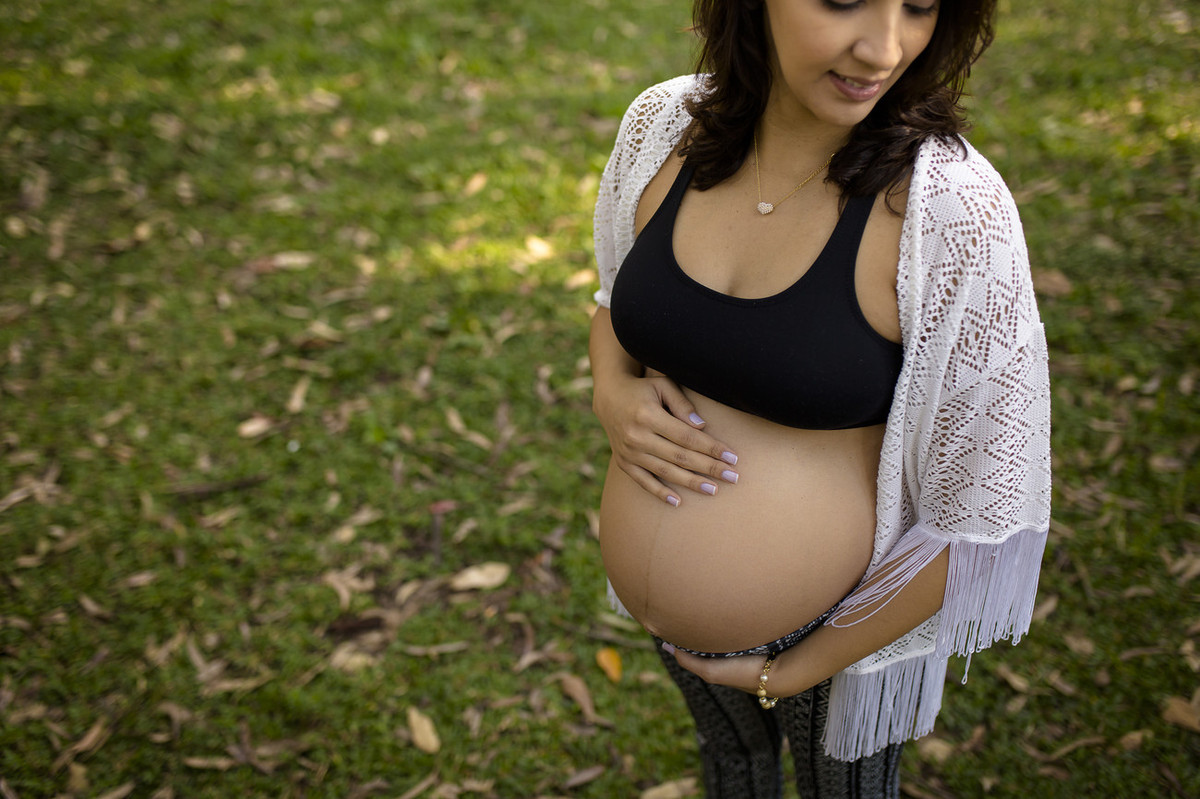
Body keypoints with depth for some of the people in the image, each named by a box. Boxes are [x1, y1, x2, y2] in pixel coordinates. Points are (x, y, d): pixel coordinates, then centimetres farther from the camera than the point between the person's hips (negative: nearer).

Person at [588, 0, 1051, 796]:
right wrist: (611, 394, -16)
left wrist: (794, 671, -13)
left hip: (837, 625, -4)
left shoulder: (955, 213, -28)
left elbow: (981, 513, -21)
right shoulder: (664, 124, -13)